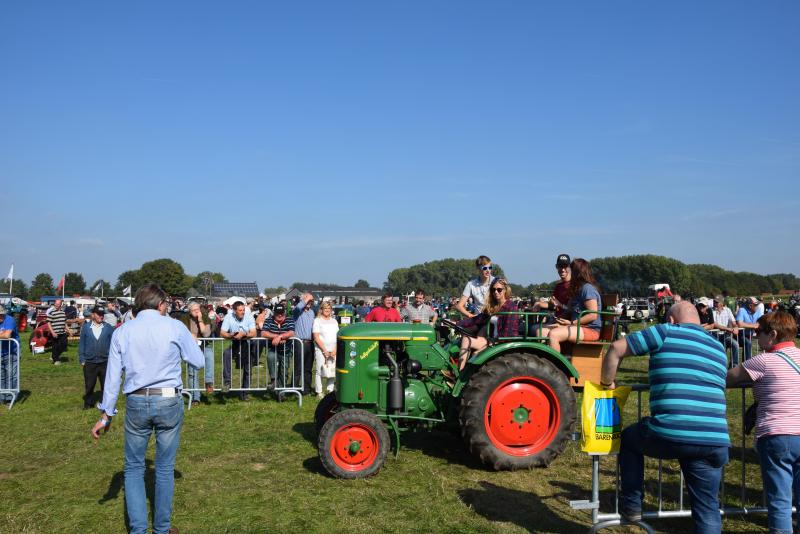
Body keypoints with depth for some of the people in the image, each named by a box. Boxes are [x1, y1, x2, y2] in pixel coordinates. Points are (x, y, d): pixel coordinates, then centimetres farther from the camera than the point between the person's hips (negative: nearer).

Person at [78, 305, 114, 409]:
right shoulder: (85, 327, 1)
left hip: (105, 362, 0)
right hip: (89, 362, 0)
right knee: (89, 385, 10)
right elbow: (81, 344, 4)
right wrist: (82, 359, 0)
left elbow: (112, 344, 2)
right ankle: (88, 403, 25)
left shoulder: (108, 327, -1)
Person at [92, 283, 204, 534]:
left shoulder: (122, 332, 3)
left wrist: (106, 414, 9)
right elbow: (198, 361, 1)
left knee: (134, 468, 15)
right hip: (169, 401, -1)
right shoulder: (174, 327, -4)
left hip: (136, 403, 1)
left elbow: (113, 376, 3)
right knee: (165, 468, 12)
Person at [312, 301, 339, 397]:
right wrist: (325, 350, -11)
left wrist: (335, 349, -2)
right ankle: (319, 392, 3)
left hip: (333, 351, 5)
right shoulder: (317, 321, -1)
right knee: (319, 371, -5)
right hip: (321, 350, -4)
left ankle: (330, 390, 13)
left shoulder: (334, 321, 14)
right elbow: (316, 338, -7)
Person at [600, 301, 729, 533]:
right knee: (707, 507, 17)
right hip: (714, 440, 4)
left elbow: (617, 348, 1)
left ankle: (631, 506, 29)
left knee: (629, 438, 27)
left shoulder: (667, 332, 4)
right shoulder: (718, 348, 19)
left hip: (669, 435, -4)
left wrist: (607, 382, 16)